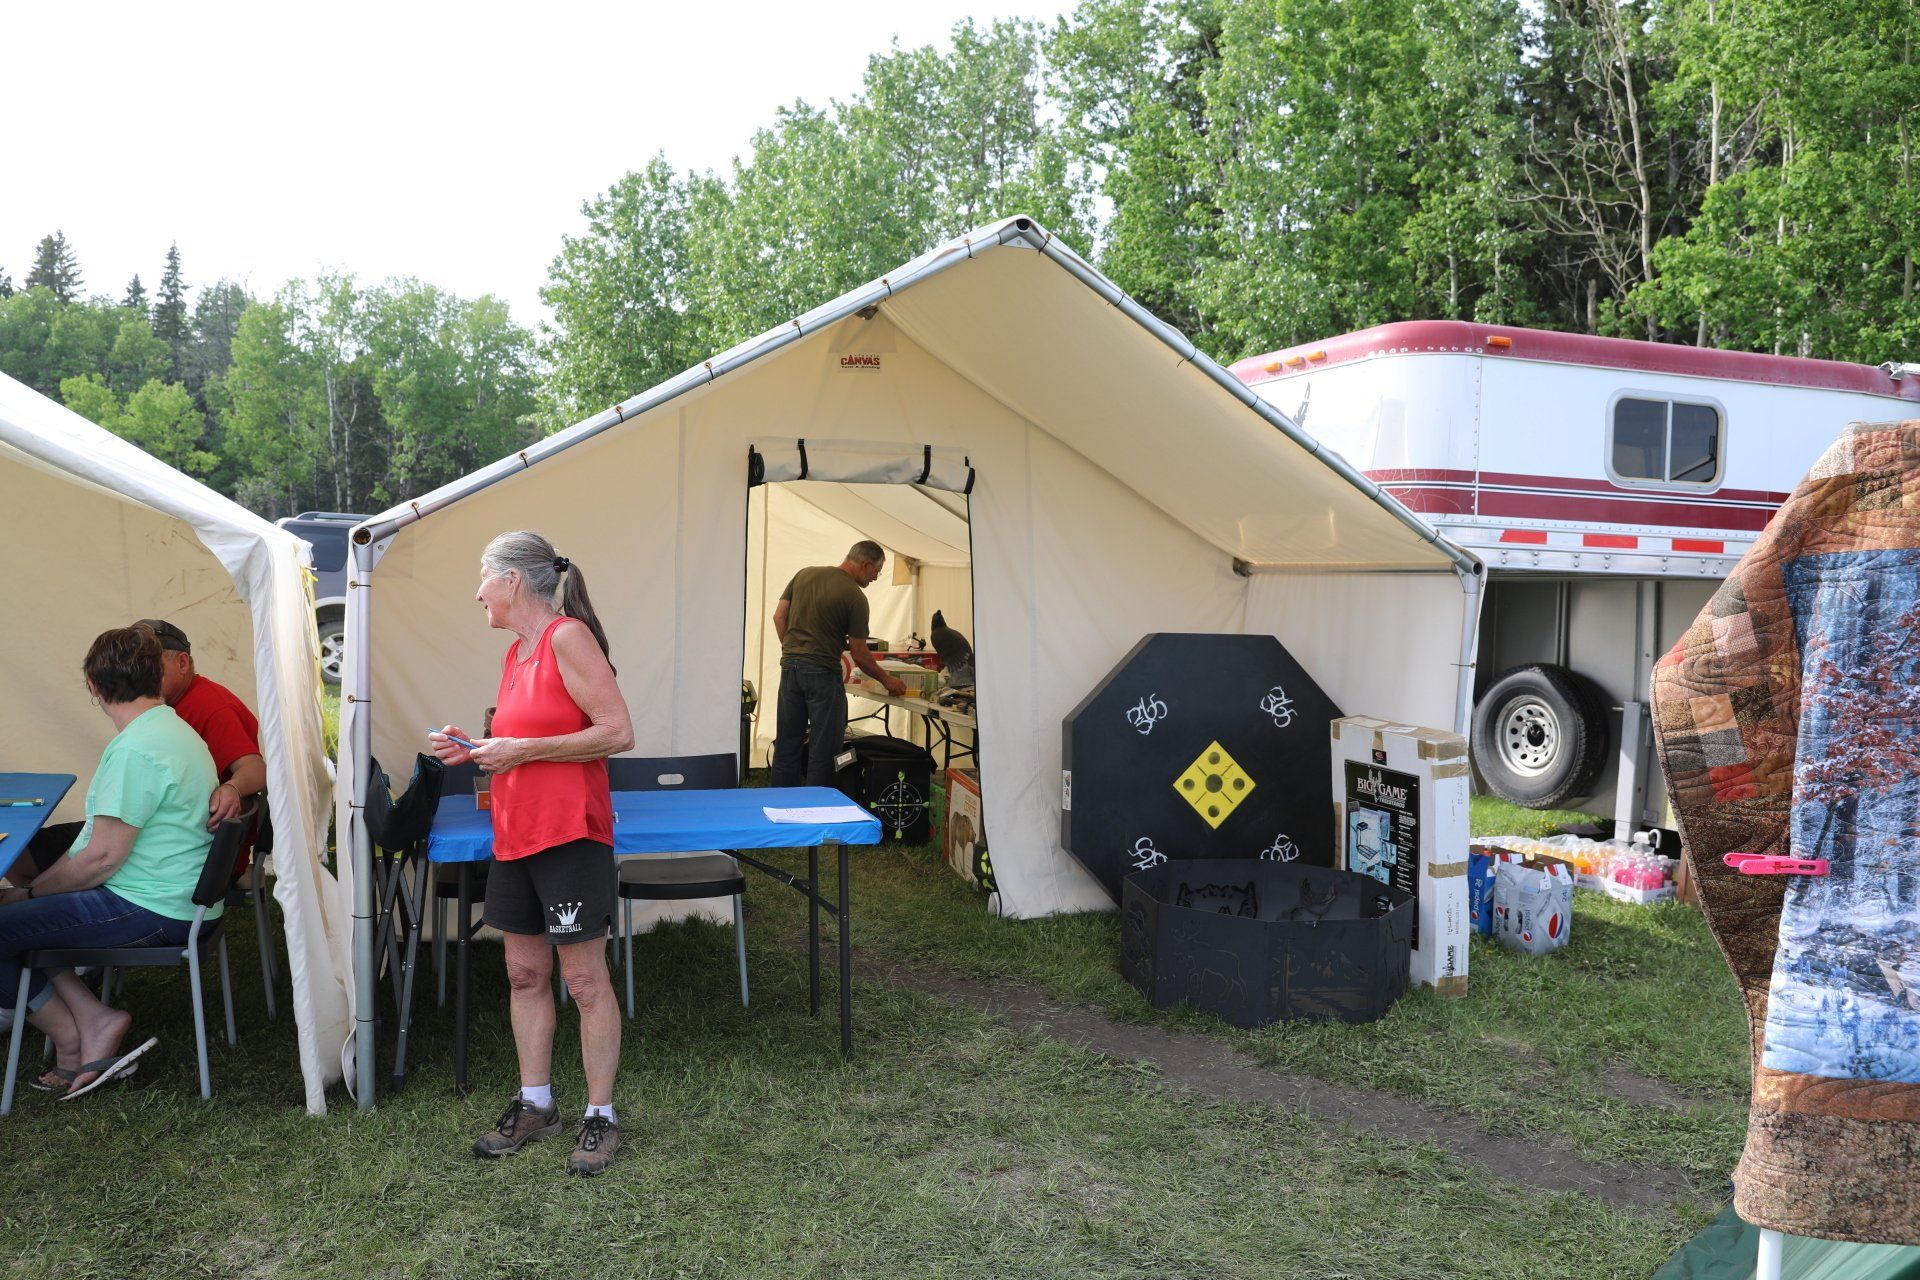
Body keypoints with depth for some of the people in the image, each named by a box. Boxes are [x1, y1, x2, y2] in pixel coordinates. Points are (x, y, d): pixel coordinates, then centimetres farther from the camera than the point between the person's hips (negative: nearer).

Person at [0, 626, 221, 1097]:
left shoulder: (135, 750, -22)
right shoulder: (174, 729, 12)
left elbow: (102, 858, -21)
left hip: (150, 910, -10)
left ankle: (76, 1039, 5)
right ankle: (93, 1020, 6)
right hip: (174, 898, 10)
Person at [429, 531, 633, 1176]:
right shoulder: (516, 652, 13)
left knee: (584, 981, 0)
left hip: (570, 835, -9)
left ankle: (600, 1117, 12)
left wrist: (522, 749, -18)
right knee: (524, 974, 14)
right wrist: (475, 748, 7)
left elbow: (618, 732, -19)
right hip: (514, 835, 9)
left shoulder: (568, 637, -14)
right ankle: (535, 1104, 27)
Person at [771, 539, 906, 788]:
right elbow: (859, 655, -8)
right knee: (823, 746, 5)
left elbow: (779, 616, 9)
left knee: (788, 741, 14)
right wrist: (886, 680, 6)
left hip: (789, 665, 6)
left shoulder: (803, 574, 6)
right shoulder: (855, 596, -10)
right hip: (822, 672, -6)